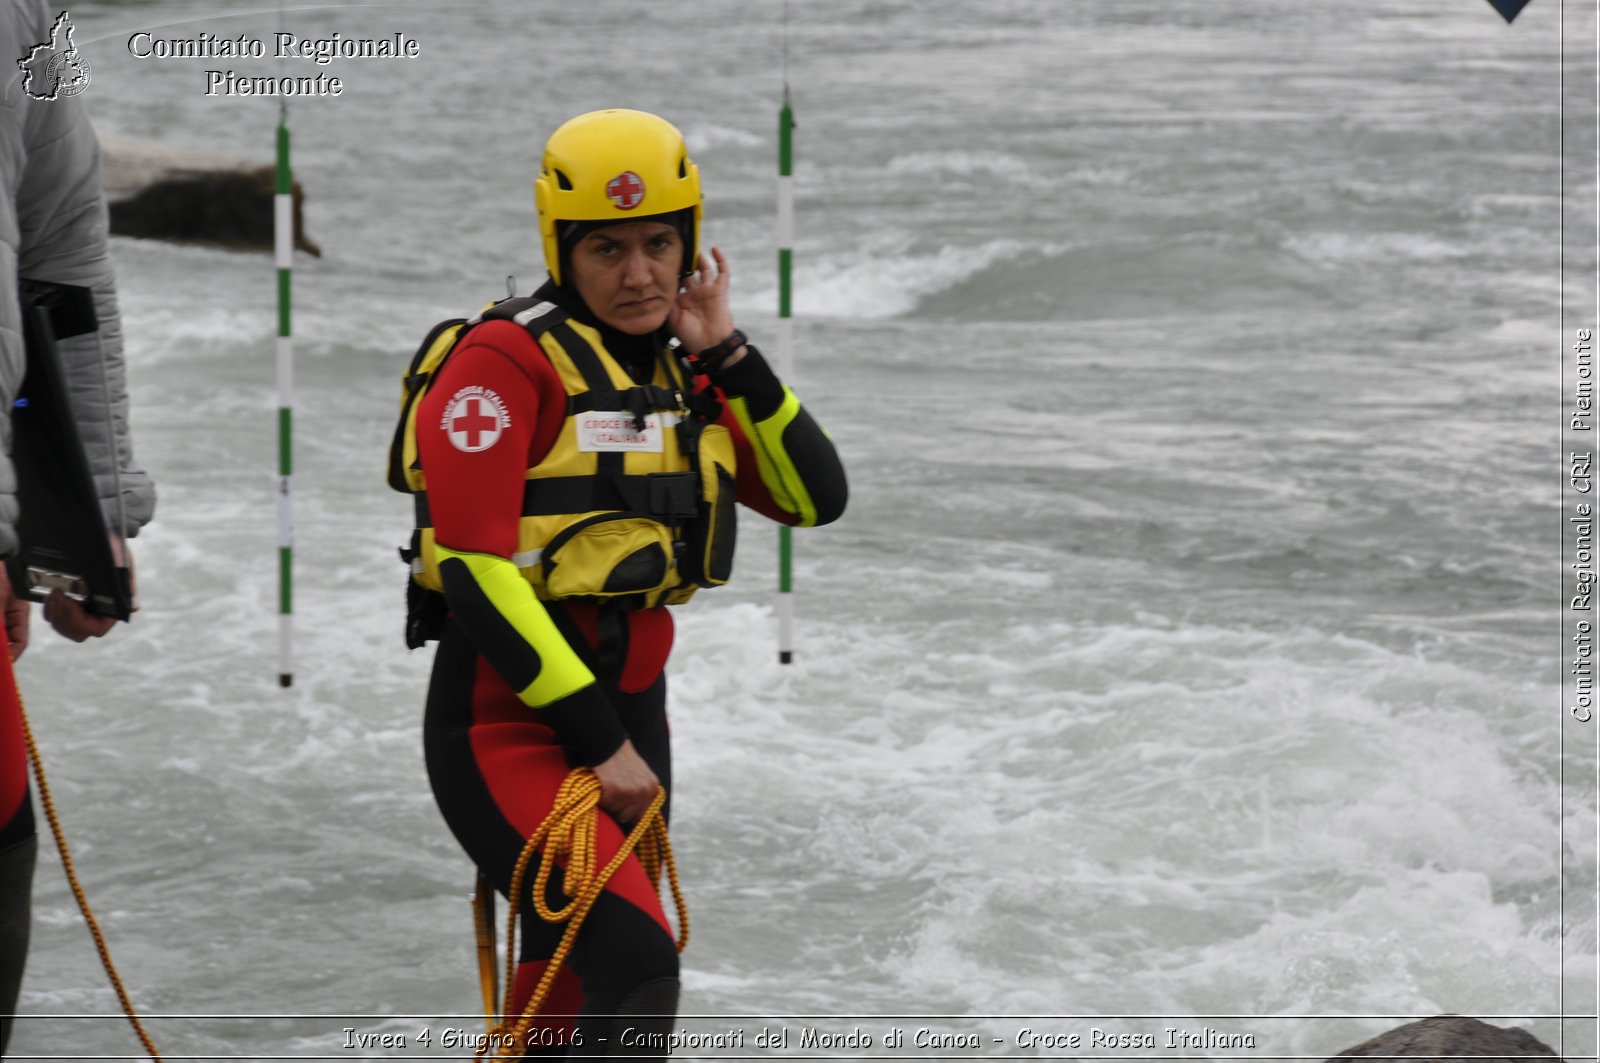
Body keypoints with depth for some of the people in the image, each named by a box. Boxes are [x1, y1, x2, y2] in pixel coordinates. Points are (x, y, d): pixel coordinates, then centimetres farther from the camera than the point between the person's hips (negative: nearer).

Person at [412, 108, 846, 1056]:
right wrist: (595, 740, -17)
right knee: (635, 964, -24)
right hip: (509, 717, -8)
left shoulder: (683, 374, 13)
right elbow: (474, 570, -17)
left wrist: (728, 355, -5)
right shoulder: (510, 361, -11)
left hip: (629, 710, 8)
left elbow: (815, 498, 5)